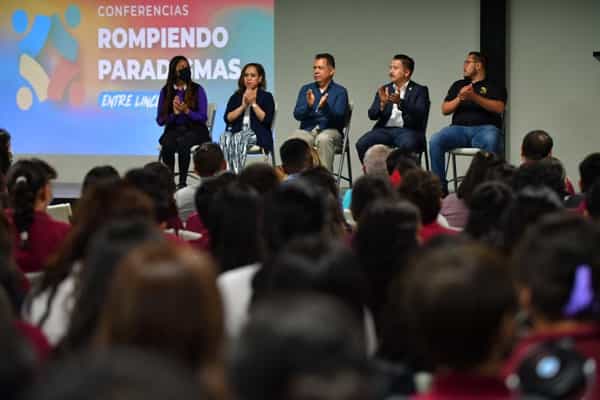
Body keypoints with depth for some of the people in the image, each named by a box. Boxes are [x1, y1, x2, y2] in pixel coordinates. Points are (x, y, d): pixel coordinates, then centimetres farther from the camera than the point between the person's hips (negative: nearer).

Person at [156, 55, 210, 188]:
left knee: (183, 142, -36)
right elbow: (160, 120, 5)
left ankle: (182, 182, -31)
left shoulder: (197, 89, 1)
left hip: (194, 129, -2)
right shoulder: (165, 91, 6)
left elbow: (202, 117, -3)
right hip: (173, 129, 2)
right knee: (167, 143, -33)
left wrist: (186, 111, -18)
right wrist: (174, 113, -13)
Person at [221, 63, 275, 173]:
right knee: (225, 137, -33)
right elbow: (227, 118, 6)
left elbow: (267, 120, -3)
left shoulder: (266, 97, 10)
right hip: (237, 133, 3)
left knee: (239, 139, -36)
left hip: (258, 135, -3)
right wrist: (243, 106, -3)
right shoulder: (236, 97, 20)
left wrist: (253, 104, -6)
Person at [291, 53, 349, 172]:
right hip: (307, 130, 2)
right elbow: (297, 115, 3)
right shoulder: (306, 89, 16)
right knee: (294, 139, -32)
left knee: (324, 139, -38)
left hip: (330, 131, -2)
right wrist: (308, 105, -19)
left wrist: (325, 106, -27)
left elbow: (338, 117, -8)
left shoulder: (340, 91, 6)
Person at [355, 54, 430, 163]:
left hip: (408, 130, -3)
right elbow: (372, 115, 7)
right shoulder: (384, 90, 18)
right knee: (362, 144, -24)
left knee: (407, 145, -38)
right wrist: (382, 104, -15)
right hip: (385, 130, 4)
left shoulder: (419, 90, 7)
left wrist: (400, 102, -25)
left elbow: (420, 114, -11)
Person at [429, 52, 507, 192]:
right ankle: (440, 188, -23)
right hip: (459, 128, 3)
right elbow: (445, 110, 16)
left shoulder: (494, 86, 13)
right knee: (435, 141, -26)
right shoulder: (458, 85, 25)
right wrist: (459, 98, -3)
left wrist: (474, 97, -15)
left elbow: (499, 108, -5)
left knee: (490, 142, -40)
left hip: (485, 127, -3)